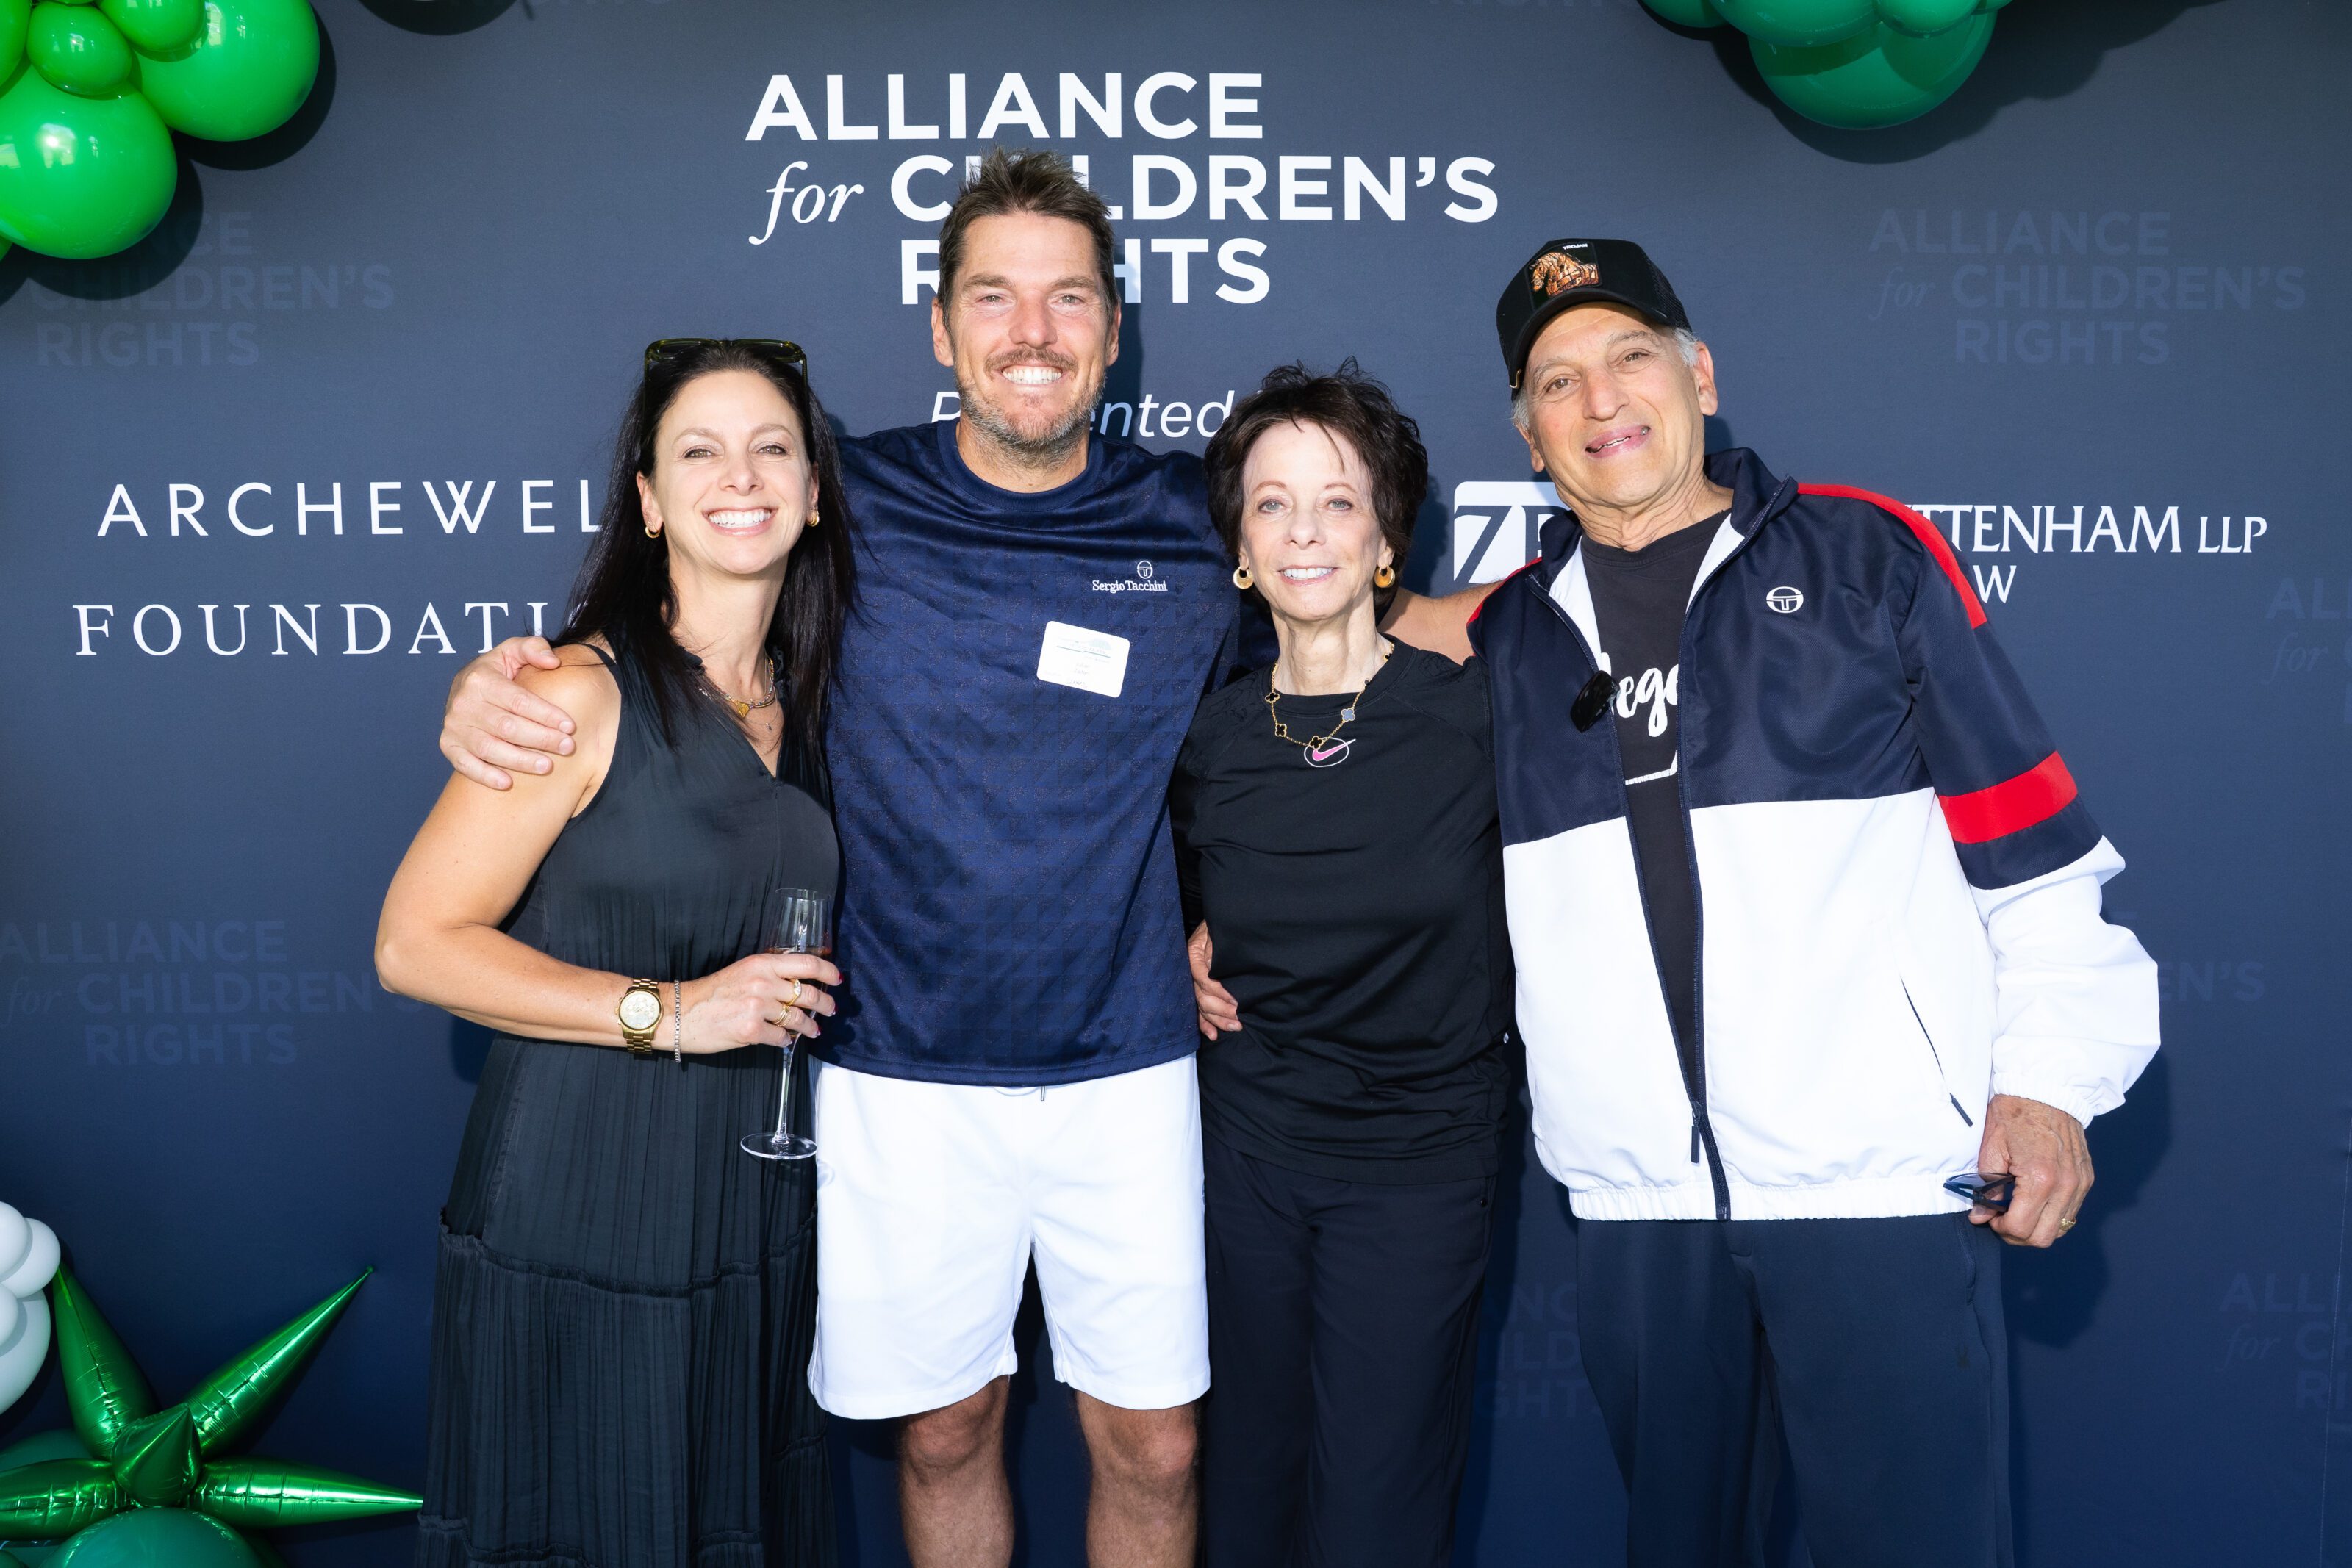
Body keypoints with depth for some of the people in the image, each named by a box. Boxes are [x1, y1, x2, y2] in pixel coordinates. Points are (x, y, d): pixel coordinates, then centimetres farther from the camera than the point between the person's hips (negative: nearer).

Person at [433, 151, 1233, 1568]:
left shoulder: (1190, 524, 0)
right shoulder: (850, 507, -4)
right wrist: (488, 687, -13)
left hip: (1126, 1071, 1)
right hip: (904, 1076, 0)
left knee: (1153, 1448, 10)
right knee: (946, 1431, 14)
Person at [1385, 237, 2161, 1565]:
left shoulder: (1867, 556, 2)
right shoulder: (1504, 635, 10)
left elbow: (2033, 846, 2)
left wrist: (2054, 1076, -3)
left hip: (1884, 1174, -3)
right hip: (1636, 1198, 3)